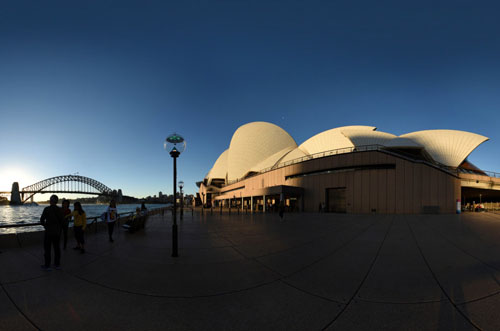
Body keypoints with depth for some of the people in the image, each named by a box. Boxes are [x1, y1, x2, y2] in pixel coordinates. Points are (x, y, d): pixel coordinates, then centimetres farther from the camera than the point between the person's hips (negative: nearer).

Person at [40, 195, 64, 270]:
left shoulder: (47, 209, -13)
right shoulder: (60, 210, -2)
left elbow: (42, 220, -9)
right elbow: (62, 221, 2)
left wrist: (44, 225, 11)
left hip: (48, 231, -4)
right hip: (57, 231, 4)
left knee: (47, 248, 6)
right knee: (57, 248, 12)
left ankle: (47, 265, 11)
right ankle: (57, 264, 19)